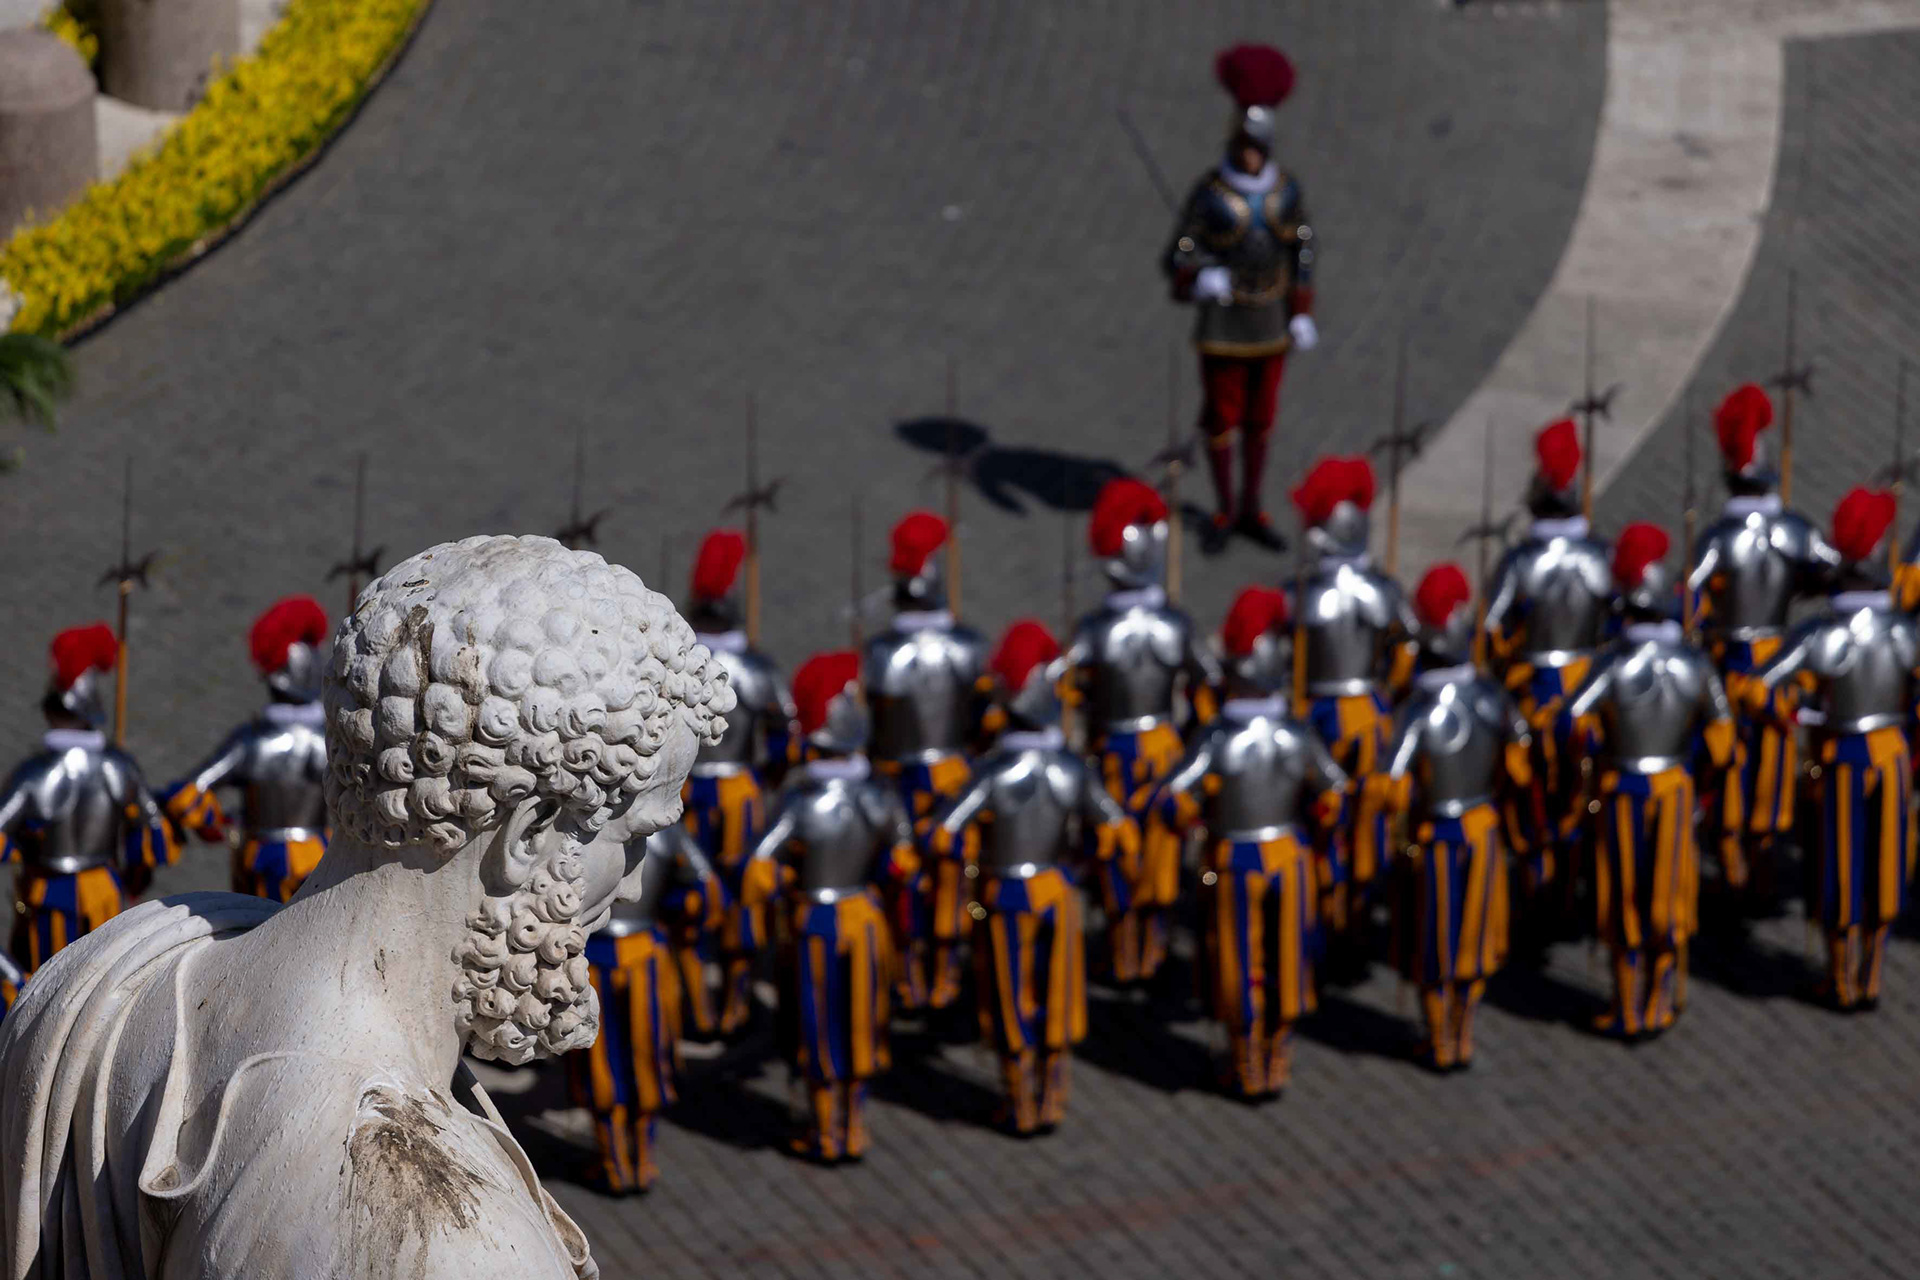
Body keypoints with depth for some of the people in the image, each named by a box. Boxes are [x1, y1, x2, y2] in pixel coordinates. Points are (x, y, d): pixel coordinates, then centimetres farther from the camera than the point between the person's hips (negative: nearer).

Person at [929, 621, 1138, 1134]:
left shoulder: (993, 771, -21)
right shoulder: (1073, 770, -13)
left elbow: (945, 836, -26)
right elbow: (1121, 836, -10)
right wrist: (1097, 858, 7)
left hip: (1005, 899, -2)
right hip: (1057, 893, 2)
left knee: (1012, 1002, 12)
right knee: (1054, 1000, 16)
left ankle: (1020, 1106, 20)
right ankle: (1051, 1101, 23)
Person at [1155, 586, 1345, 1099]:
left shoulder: (1217, 740, -20)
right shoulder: (1299, 737, -12)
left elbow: (1173, 802, -19)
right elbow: (1332, 795, 1)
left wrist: (1203, 820, 3)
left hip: (1234, 864, -2)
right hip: (1290, 859, 2)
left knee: (1241, 965, 11)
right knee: (1285, 962, 15)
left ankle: (1247, 1070, 21)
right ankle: (1278, 1062, 25)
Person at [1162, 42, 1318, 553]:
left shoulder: (1286, 190, -6)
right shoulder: (1208, 196, -17)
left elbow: (1301, 252, 5)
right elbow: (1179, 259, -15)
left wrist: (1302, 315, 3)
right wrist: (1198, 281, -38)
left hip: (1271, 327, 3)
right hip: (1222, 325, -3)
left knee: (1260, 417, 13)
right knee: (1221, 418, 7)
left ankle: (1252, 510, 26)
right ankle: (1224, 512, 23)